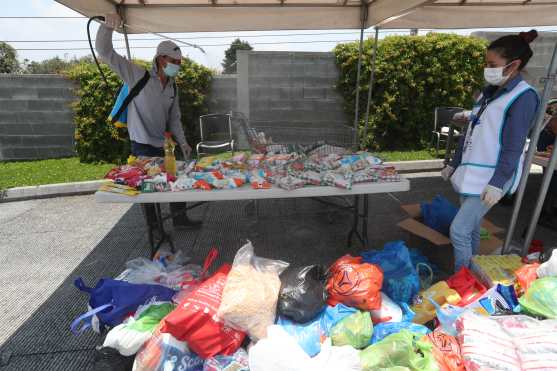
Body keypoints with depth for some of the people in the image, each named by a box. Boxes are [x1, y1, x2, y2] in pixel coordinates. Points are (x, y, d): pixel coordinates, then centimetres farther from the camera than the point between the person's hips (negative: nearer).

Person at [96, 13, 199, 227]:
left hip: (163, 144, 6)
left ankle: (179, 217, 27)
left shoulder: (173, 88, 8)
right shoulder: (138, 76, -9)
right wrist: (108, 27, -27)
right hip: (142, 145, -6)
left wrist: (182, 142, 6)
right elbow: (105, 52, -12)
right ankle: (153, 226, 20)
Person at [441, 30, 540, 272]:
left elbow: (514, 147, -17)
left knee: (458, 231, -10)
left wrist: (498, 183, -22)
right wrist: (454, 164, 19)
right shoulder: (489, 91, 13)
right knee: (471, 229, 16)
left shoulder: (524, 97, -11)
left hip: (491, 178, -8)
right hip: (470, 172, 8)